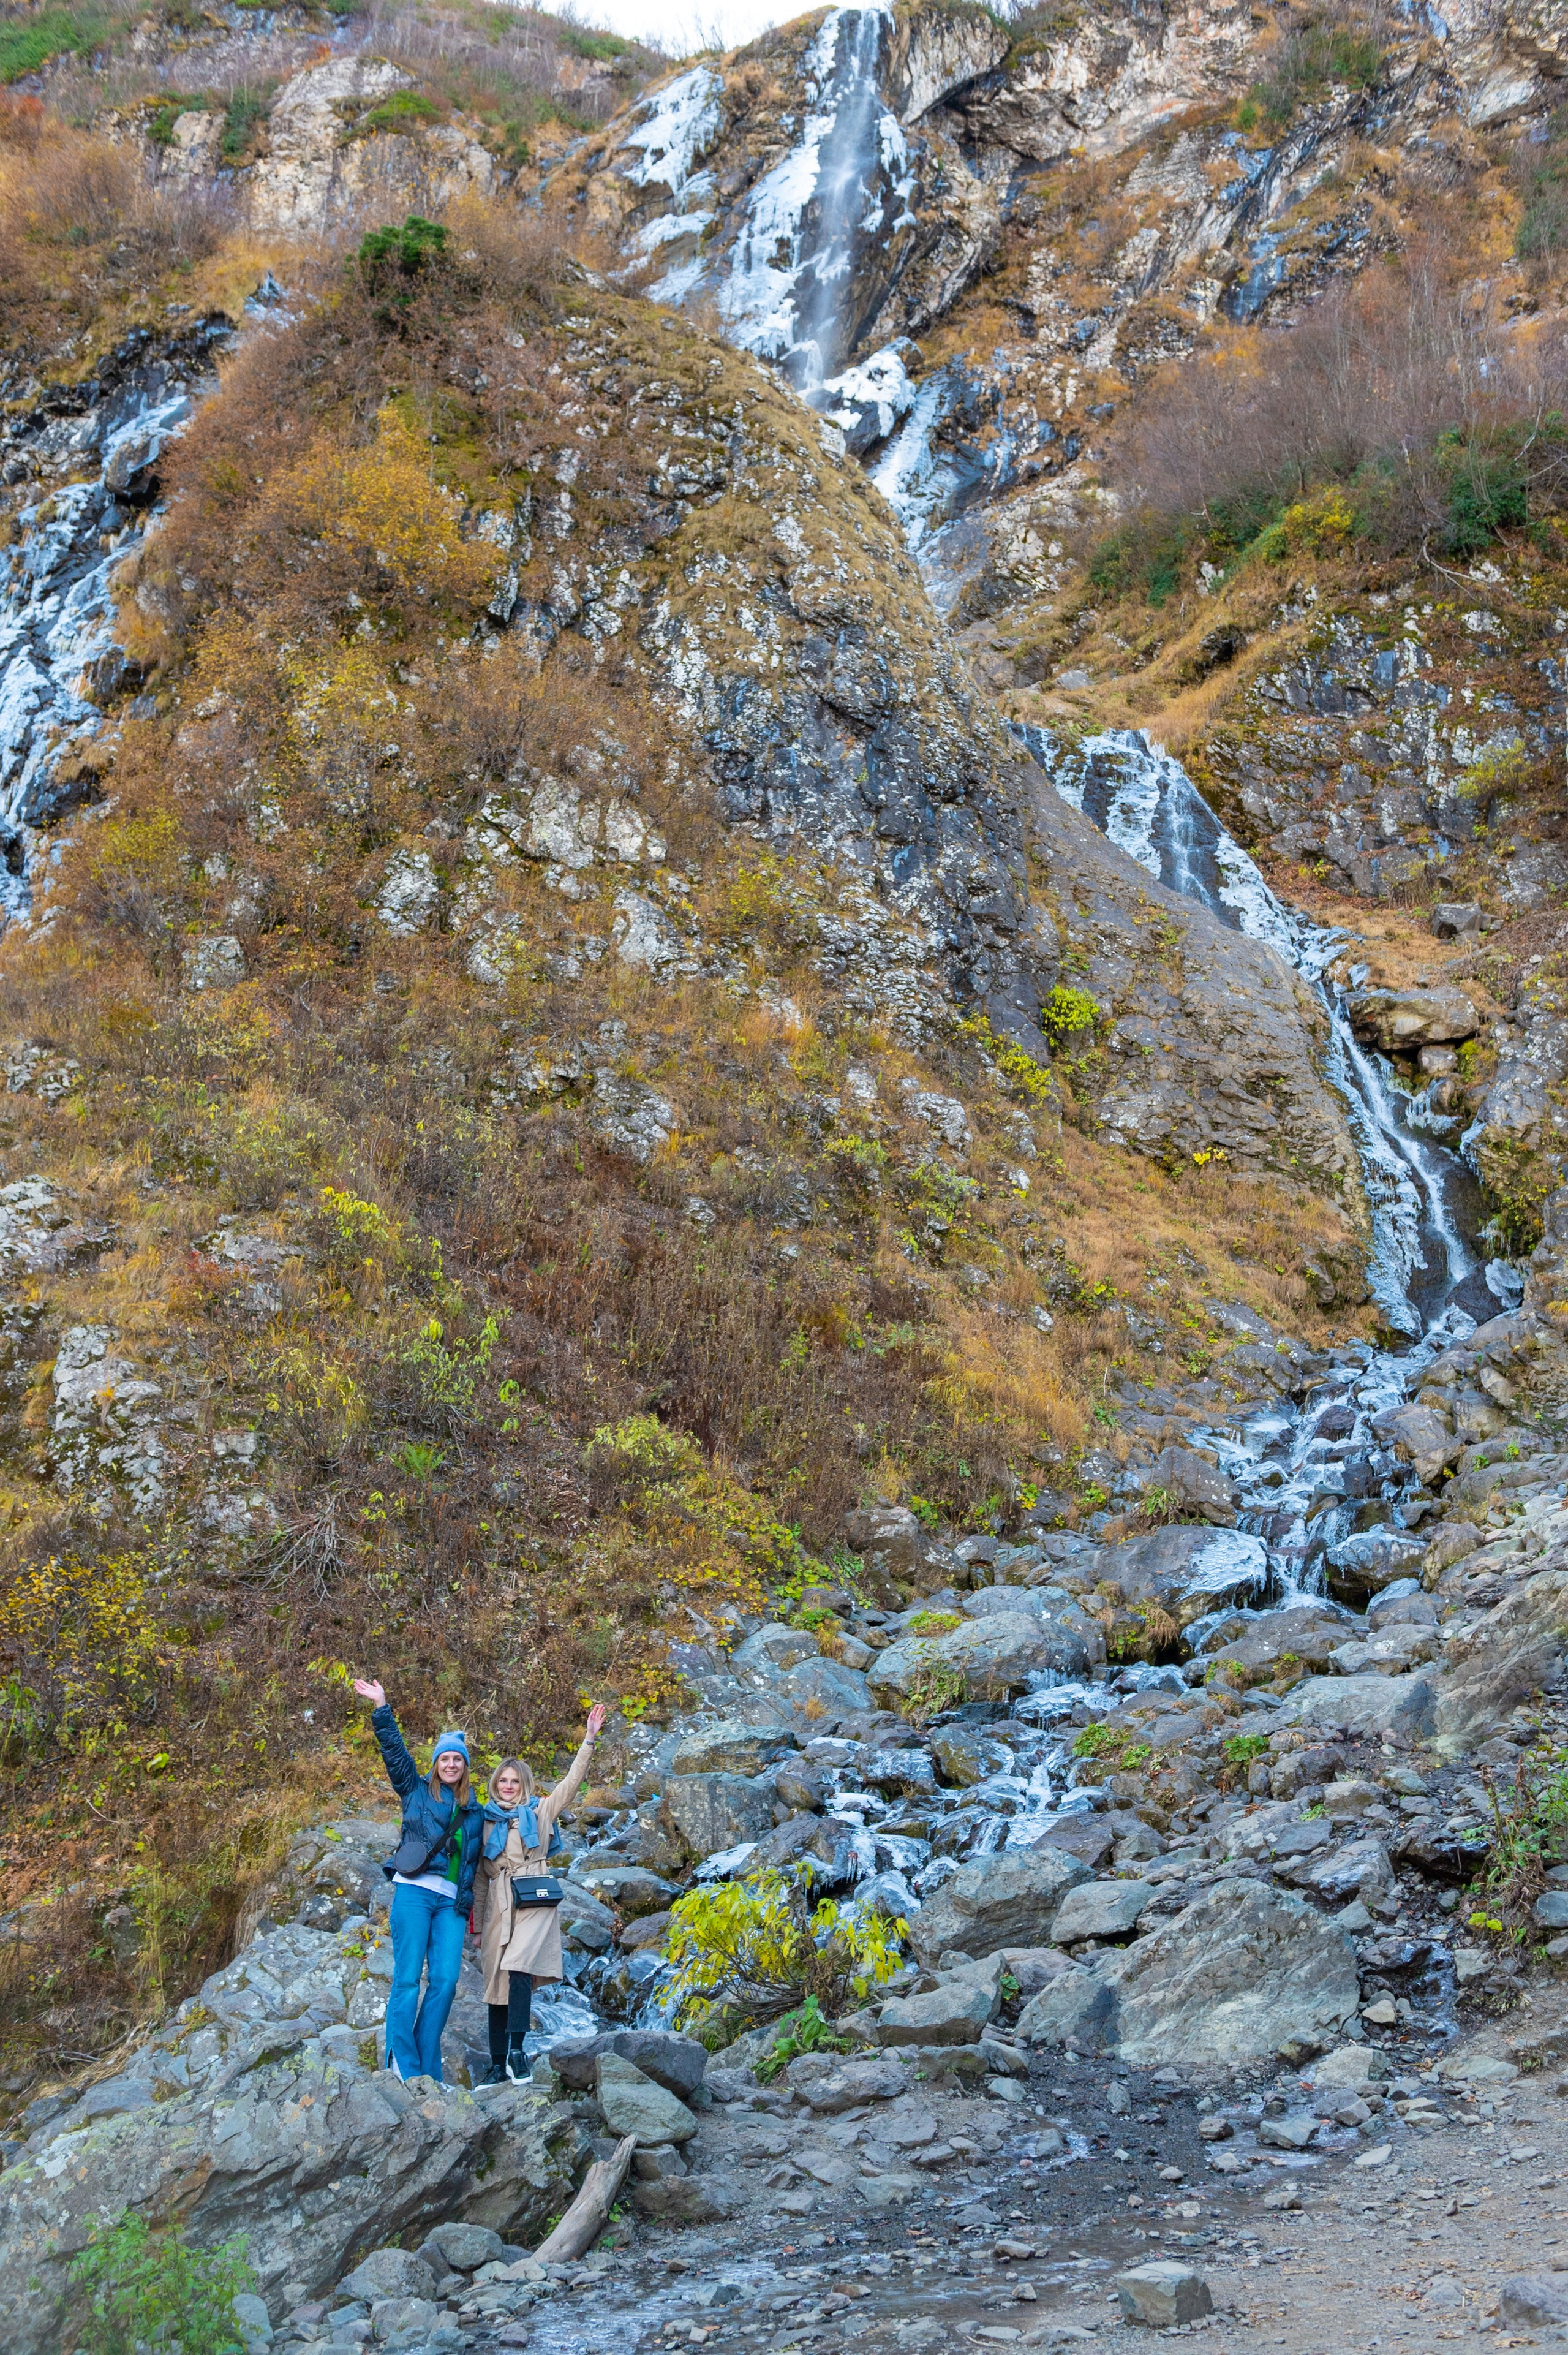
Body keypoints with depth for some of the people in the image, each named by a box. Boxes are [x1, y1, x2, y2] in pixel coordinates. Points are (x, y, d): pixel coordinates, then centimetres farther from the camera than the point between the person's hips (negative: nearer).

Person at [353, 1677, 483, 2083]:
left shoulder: (474, 1811, 21)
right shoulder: (417, 1790, 13)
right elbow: (394, 1751, 4)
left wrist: (471, 1903, 18)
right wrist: (381, 1708, -5)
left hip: (452, 1901, 3)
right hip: (415, 1891, -3)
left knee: (445, 1981, -7)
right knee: (408, 1979, -9)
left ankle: (428, 2072, -1)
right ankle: (402, 2068, -8)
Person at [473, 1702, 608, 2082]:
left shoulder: (540, 1811, 12)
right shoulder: (486, 1821, 17)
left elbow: (572, 1781, 4)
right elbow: (480, 1876, 18)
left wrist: (589, 1740, -5)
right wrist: (476, 1924, 15)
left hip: (535, 1901, -3)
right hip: (497, 1905, 3)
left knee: (519, 1971, -24)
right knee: (496, 1983, 0)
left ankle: (516, 2052, -22)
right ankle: (498, 2065, 5)